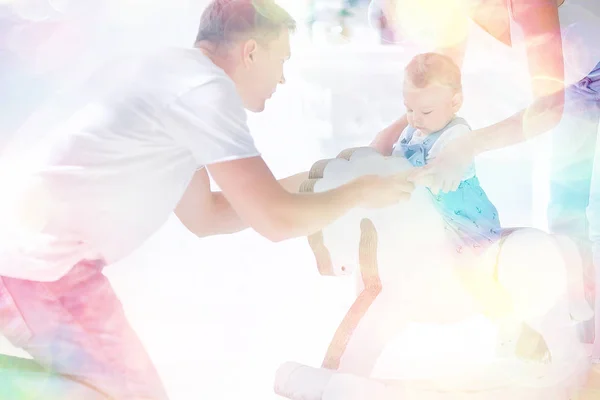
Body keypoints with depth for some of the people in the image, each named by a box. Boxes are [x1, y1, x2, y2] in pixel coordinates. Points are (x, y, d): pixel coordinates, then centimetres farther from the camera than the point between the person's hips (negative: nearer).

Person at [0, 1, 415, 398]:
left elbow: (204, 215, 19)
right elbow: (277, 220, -19)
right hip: (51, 277, -10)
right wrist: (358, 192, -2)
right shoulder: (205, 86, -17)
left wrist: (298, 184, 17)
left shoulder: (174, 74, 14)